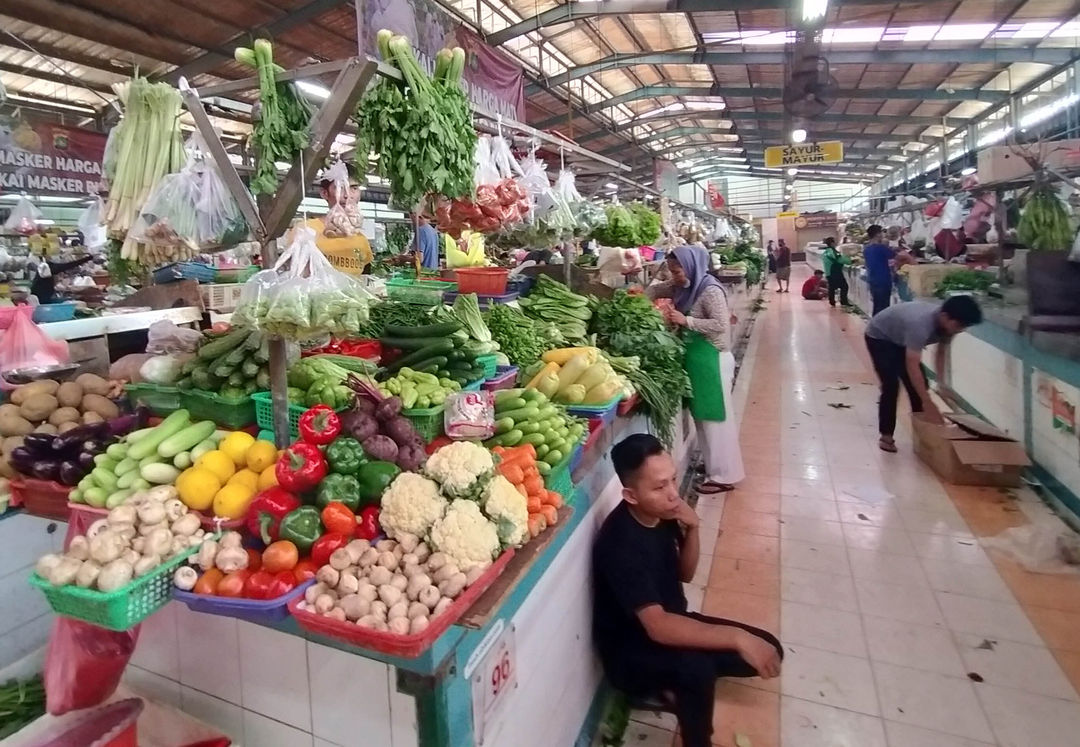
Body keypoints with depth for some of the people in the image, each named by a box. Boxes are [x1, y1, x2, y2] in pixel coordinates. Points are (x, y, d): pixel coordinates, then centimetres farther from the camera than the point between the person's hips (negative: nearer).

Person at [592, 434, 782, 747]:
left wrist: (693, 529, -14)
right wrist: (736, 637, -40)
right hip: (630, 651, -8)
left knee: (767, 648, -1)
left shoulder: (662, 512, -7)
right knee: (697, 668, -37)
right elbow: (657, 626, -37)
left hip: (671, 625, 8)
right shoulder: (620, 543, -31)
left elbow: (685, 574, 5)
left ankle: (676, 682, 12)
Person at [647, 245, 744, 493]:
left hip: (712, 360, -9)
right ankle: (714, 465, 31)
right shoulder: (683, 287, 8)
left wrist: (686, 321, -27)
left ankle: (722, 475, 11)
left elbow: (721, 324, -25)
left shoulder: (710, 290, -18)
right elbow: (656, 290, 20)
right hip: (696, 358, 9)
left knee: (714, 417, 0)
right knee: (704, 416, 17)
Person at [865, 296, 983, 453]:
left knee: (919, 385, 2)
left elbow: (940, 352, 0)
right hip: (879, 337, -8)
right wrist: (928, 403, -41)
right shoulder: (921, 324, -42)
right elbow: (912, 366, -42)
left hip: (901, 340, 8)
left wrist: (941, 384, -11)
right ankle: (885, 436, -6)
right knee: (891, 386, -17)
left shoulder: (947, 322, -19)